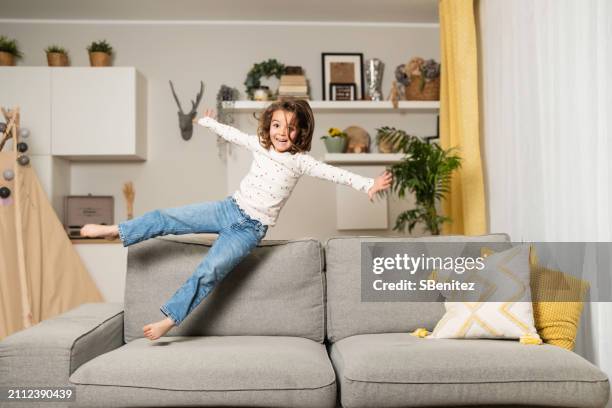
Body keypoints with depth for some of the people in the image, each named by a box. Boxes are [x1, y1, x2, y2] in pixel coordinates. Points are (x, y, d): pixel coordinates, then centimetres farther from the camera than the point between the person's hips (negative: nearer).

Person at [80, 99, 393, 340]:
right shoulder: (259, 145, 4)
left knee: (207, 273, -14)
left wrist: (369, 184, -30)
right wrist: (209, 122, 36)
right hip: (229, 209, 5)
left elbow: (333, 173, -19)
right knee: (165, 218, -2)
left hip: (251, 229, -4)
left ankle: (169, 320, -3)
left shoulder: (300, 161, -9)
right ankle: (115, 231, 14)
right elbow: (233, 134, 20)